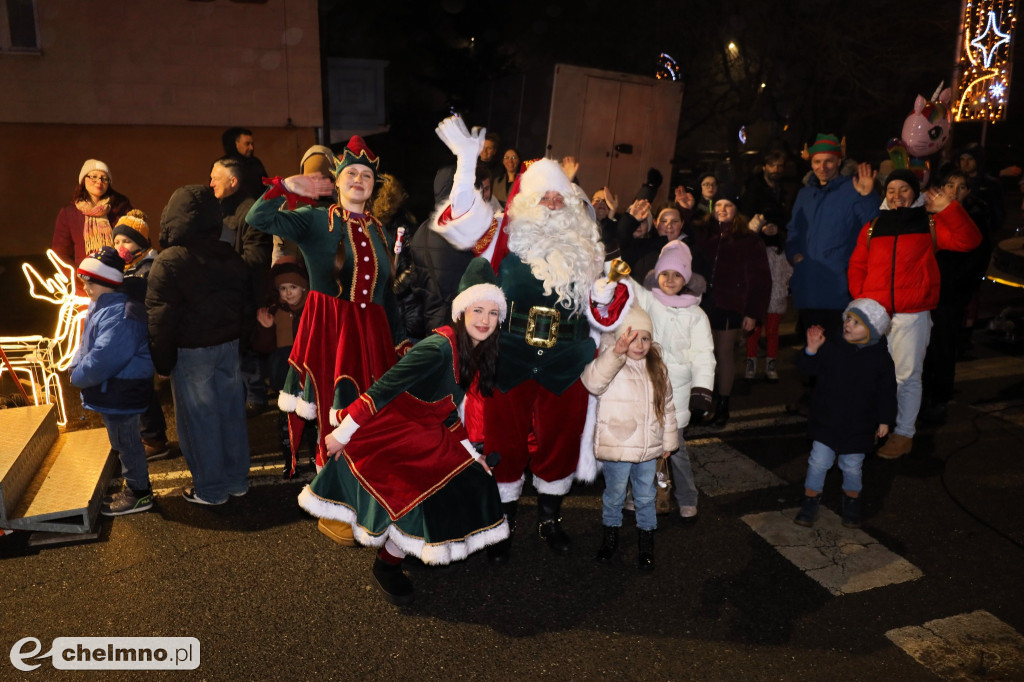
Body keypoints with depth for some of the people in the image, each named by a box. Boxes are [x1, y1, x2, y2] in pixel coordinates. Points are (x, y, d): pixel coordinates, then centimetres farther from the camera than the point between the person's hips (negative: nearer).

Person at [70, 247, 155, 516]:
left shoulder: (119, 316, -28)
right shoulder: (101, 306, 8)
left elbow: (103, 359, -31)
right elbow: (88, 346, 18)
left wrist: (78, 376, -16)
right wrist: (77, 368, 5)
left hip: (120, 392, -10)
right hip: (111, 389, 10)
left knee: (125, 441, 3)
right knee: (124, 440, 21)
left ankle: (139, 493, 18)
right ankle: (136, 483, 36)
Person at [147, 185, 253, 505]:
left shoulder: (169, 263, -16)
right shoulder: (231, 257, 4)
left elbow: (160, 319, -16)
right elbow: (247, 305, 10)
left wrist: (162, 360, -6)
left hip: (191, 350, -6)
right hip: (229, 346, 6)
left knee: (199, 418, 5)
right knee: (231, 410, 14)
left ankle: (210, 488, 17)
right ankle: (237, 479, 26)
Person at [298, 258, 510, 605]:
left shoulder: (475, 355, 2)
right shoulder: (439, 347, -26)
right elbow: (382, 388, -24)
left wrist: (470, 453, 9)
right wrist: (342, 433, -21)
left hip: (425, 434, 9)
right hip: (389, 432, -8)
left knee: (470, 482, 3)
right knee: (428, 492, -17)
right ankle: (386, 565, 9)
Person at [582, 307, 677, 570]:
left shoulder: (657, 368, 4)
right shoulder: (610, 363, -14)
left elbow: (667, 407, 13)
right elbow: (593, 381, -38)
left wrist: (668, 441, 15)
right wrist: (616, 353, -49)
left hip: (648, 449, 4)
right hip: (616, 448, -4)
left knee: (645, 496, 17)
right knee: (614, 495, 14)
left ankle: (646, 541, 35)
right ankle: (610, 533, 36)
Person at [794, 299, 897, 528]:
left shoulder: (881, 359, -6)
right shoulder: (831, 349, -5)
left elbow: (887, 393, 1)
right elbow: (807, 368, -4)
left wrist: (885, 421, 3)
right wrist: (812, 350, -21)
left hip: (859, 426, 0)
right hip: (826, 421, 1)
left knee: (852, 467, 11)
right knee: (818, 462, 2)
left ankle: (851, 503, 35)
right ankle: (810, 502, 19)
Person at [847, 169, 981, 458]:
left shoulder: (930, 223, 6)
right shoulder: (873, 226, 12)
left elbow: (968, 240, -6)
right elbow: (857, 265, 10)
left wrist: (949, 209, -16)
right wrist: (861, 297, -3)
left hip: (912, 315, -3)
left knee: (907, 376, 2)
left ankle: (904, 433, 14)